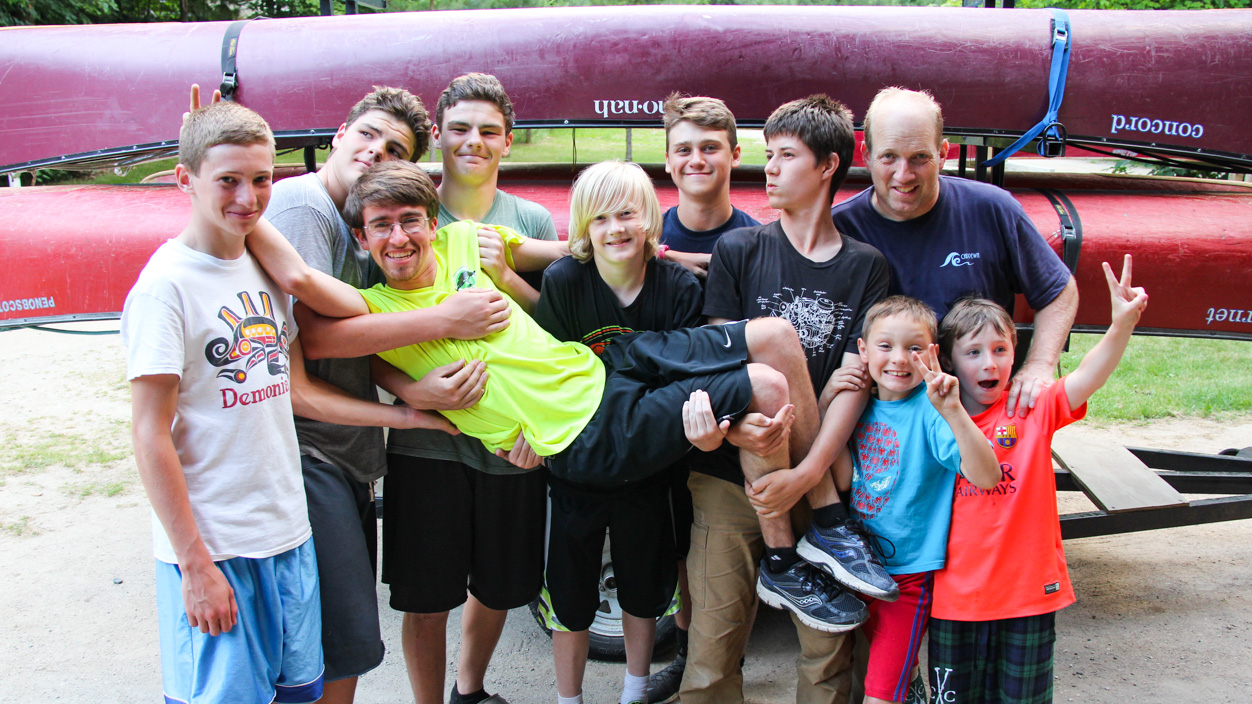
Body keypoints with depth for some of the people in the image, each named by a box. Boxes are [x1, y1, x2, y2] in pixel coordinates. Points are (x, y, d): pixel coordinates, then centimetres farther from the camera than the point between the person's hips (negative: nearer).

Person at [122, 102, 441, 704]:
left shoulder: (265, 269, 8)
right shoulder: (166, 284, -13)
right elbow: (151, 438, -14)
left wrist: (409, 416, 10)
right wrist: (194, 564, -16)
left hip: (289, 532, 7)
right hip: (213, 545, -7)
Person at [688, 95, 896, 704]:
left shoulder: (867, 267, 5)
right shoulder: (739, 250, 6)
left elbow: (854, 382, -4)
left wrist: (806, 475, -17)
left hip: (821, 485, 0)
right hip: (733, 472, 0)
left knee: (828, 654, 1)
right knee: (714, 648, 0)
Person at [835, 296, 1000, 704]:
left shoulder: (929, 411, -18)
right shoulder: (862, 406, 0)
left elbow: (986, 478, -30)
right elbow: (843, 480, -5)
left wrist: (953, 411, -42)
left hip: (908, 571, -6)